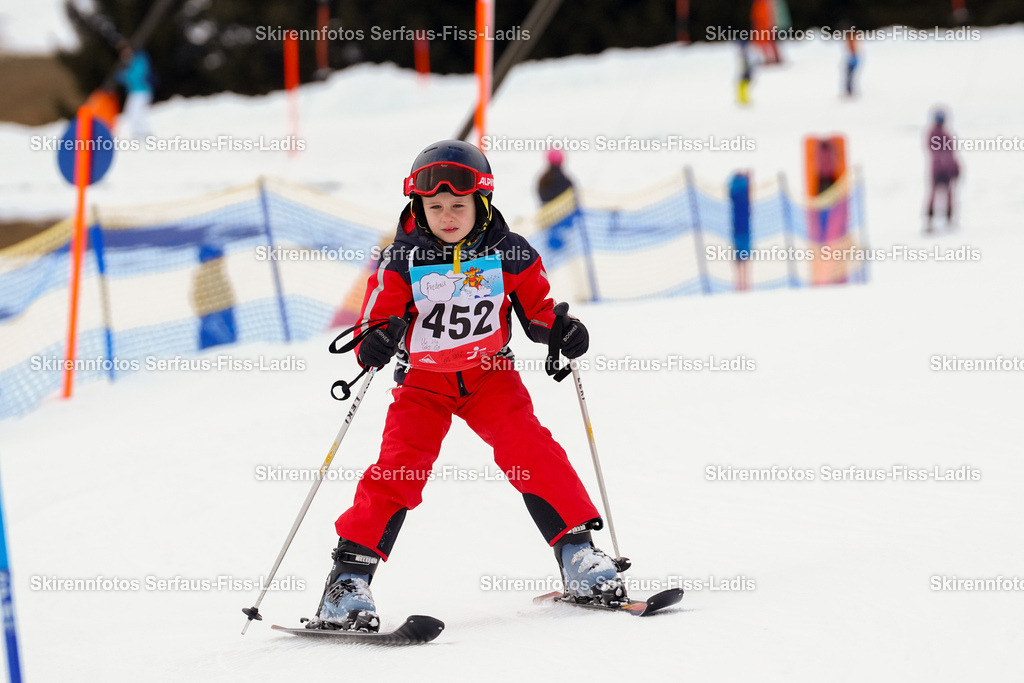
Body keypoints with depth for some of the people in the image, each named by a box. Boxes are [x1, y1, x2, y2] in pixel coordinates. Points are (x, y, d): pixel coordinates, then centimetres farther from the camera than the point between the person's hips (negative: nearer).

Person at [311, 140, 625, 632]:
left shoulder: (508, 254, -6)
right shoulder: (402, 261, -9)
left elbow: (537, 310, 6)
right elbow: (377, 318, -5)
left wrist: (562, 331, -16)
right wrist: (374, 343, -28)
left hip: (489, 373, 1)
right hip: (423, 379, -1)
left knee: (528, 449, -18)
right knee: (399, 465, -16)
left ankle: (577, 553, -10)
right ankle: (349, 577, -12)